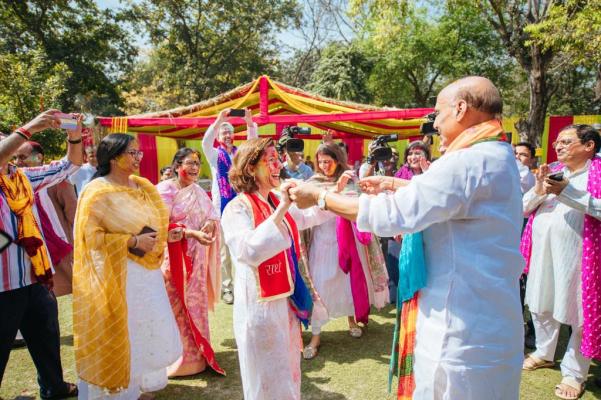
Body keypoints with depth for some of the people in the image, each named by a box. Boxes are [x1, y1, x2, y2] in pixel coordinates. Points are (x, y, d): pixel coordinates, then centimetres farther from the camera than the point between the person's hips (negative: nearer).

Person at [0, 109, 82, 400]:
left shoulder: (24, 177, 9)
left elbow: (69, 165, 13)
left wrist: (74, 135, -3)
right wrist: (30, 128, -33)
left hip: (36, 278, 7)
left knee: (47, 337, 22)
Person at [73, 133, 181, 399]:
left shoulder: (142, 186, 7)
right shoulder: (97, 191, -14)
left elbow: (156, 220, 18)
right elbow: (91, 236, -18)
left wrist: (155, 240, 0)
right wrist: (132, 241, -21)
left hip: (146, 269, 7)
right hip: (116, 273, -7)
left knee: (151, 326, 16)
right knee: (123, 333, 5)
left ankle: (146, 378, 36)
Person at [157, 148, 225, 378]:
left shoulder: (198, 192, 10)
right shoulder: (165, 189, -8)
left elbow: (213, 216, 8)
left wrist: (209, 225, -16)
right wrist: (192, 233, -25)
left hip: (196, 257, 6)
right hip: (173, 257, -5)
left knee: (195, 304, 11)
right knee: (175, 308, 2)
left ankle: (196, 354, 24)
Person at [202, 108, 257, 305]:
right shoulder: (214, 154, 4)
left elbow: (253, 142, -3)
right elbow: (205, 142, -16)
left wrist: (250, 123, -20)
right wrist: (219, 120, -27)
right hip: (222, 205, -2)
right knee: (224, 248, 2)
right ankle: (226, 286, 11)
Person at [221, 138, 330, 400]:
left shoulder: (278, 203, 6)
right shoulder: (237, 208, -16)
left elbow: (312, 216, 22)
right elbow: (249, 252, -31)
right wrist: (281, 210, -31)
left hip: (286, 299, 8)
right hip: (259, 304, -7)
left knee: (288, 371, 22)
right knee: (267, 379, 8)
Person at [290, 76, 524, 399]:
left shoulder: (469, 161, -24)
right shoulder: (498, 157, 8)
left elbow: (390, 215, -24)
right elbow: (435, 189, 23)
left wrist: (318, 196, -14)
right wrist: (391, 184, 22)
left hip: (463, 324, -9)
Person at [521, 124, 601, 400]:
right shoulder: (553, 171, 13)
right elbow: (524, 208, 13)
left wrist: (567, 191, -21)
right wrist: (539, 188, -5)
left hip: (578, 254, -6)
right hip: (542, 251, 6)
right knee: (540, 306, 17)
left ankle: (574, 373, 19)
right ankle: (544, 353, 38)